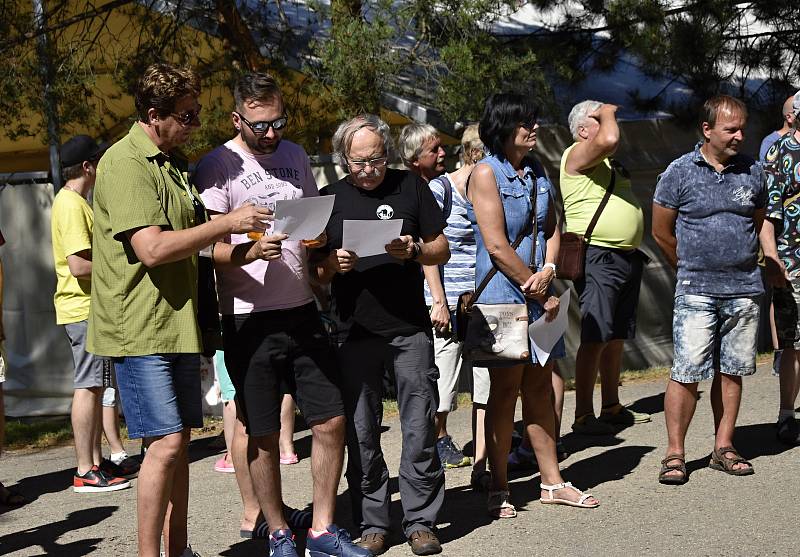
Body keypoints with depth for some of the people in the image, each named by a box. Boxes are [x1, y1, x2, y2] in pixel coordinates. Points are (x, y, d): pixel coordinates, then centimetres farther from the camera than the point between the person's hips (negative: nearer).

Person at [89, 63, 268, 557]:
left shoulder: (174, 164, 16)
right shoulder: (125, 163, -13)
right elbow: (152, 249, -23)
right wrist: (226, 224, -19)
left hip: (177, 324, 9)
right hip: (141, 329, -9)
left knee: (180, 441, 10)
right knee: (166, 443, -12)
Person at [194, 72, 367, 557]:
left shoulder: (295, 155, 12)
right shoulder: (218, 167, -7)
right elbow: (209, 248, -12)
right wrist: (249, 252, -31)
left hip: (302, 312, 5)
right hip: (250, 320, -5)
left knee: (332, 422, 5)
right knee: (263, 436, 3)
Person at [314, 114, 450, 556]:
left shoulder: (410, 187, 5)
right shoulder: (328, 198, 7)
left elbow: (442, 249, 8)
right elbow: (315, 272, 10)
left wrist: (414, 250, -12)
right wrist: (334, 264, -12)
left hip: (410, 328, -1)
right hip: (355, 332, 1)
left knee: (419, 429, 1)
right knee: (361, 434, 4)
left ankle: (420, 520, 11)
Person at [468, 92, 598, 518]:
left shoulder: (536, 172, 13)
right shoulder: (486, 173, -10)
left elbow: (551, 229, 13)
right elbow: (496, 246, -15)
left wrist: (548, 271, -7)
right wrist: (538, 292, -11)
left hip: (538, 295, 7)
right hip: (502, 296, -7)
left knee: (540, 387, 11)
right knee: (504, 391, -1)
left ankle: (552, 481, 19)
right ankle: (499, 490, 8)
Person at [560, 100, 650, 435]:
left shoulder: (608, 162, 22)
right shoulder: (578, 154, -8)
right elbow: (609, 139, -29)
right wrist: (608, 114, -8)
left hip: (626, 257, 9)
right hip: (598, 257, -9)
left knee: (617, 336, 12)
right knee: (595, 338, -11)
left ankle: (612, 407, 20)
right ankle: (583, 416, -8)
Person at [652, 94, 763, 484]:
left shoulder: (752, 171, 7)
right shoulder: (680, 171, -3)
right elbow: (661, 232, 4)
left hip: (745, 288, 3)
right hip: (696, 292, -3)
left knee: (732, 371, 8)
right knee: (686, 373, -7)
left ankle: (723, 448, 18)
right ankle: (675, 455, 2)